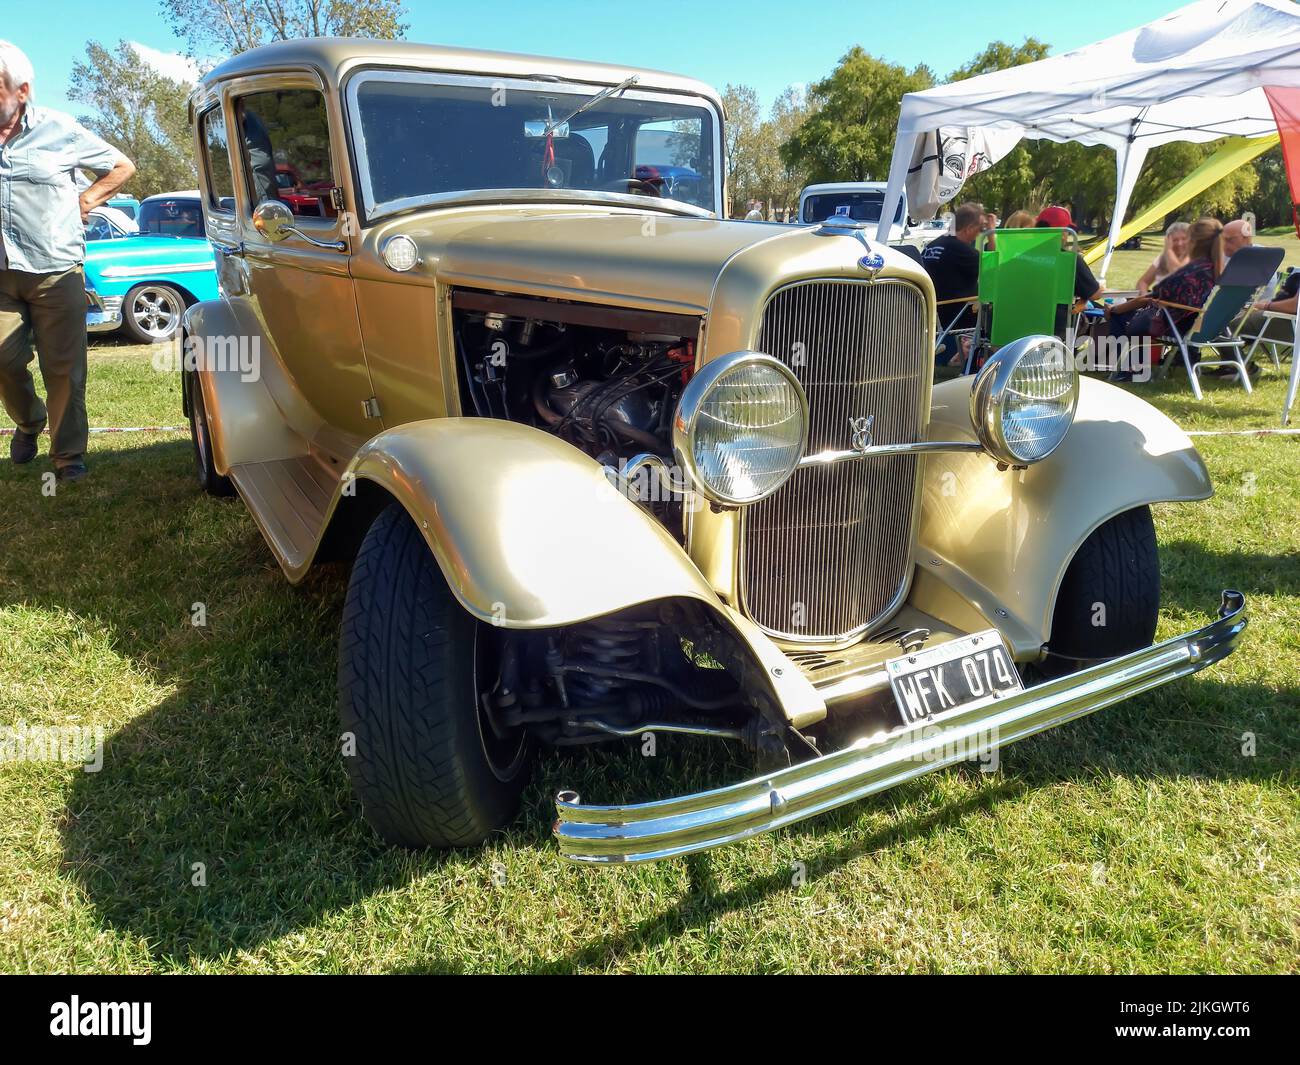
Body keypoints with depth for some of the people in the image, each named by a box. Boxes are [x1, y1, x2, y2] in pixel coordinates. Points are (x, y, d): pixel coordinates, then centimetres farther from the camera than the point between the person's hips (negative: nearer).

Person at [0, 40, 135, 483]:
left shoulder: (59, 129, -1)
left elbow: (122, 167, 10)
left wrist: (84, 203, 2)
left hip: (57, 273, -2)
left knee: (63, 369, -2)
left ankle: (68, 454, 7)